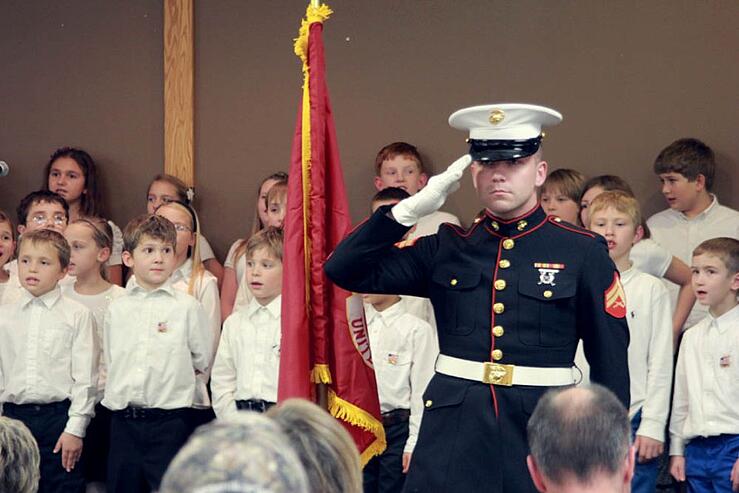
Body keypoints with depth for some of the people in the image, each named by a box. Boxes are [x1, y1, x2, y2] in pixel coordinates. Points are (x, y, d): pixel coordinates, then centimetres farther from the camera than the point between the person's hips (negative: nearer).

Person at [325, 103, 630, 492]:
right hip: (453, 429, 2)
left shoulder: (583, 252, 0)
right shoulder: (446, 248, 8)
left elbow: (611, 361, 2)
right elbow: (343, 270, 3)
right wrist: (411, 209, -6)